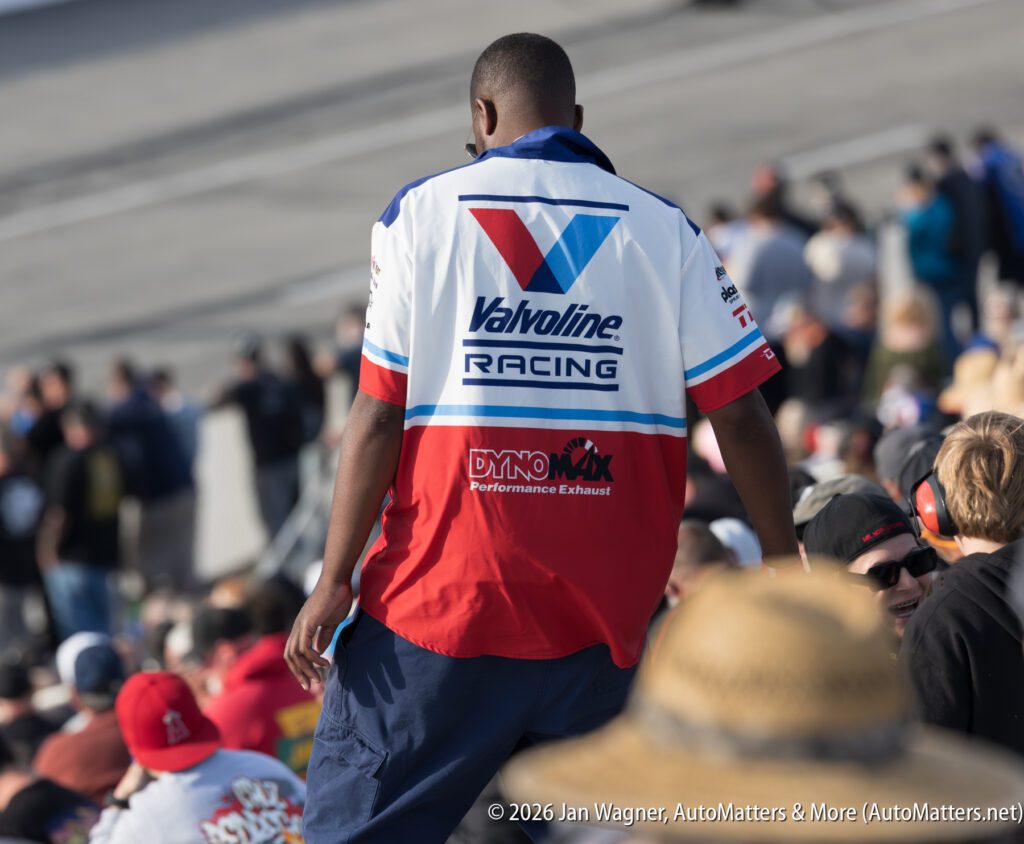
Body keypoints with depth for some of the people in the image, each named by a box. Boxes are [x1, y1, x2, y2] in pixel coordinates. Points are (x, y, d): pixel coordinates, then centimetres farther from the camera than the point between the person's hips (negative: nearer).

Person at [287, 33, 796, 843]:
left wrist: (335, 580, 0)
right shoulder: (665, 230, 5)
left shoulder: (424, 213, 1)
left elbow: (379, 417, -4)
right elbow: (740, 417, 1)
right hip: (603, 616, 2)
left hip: (441, 594, -2)